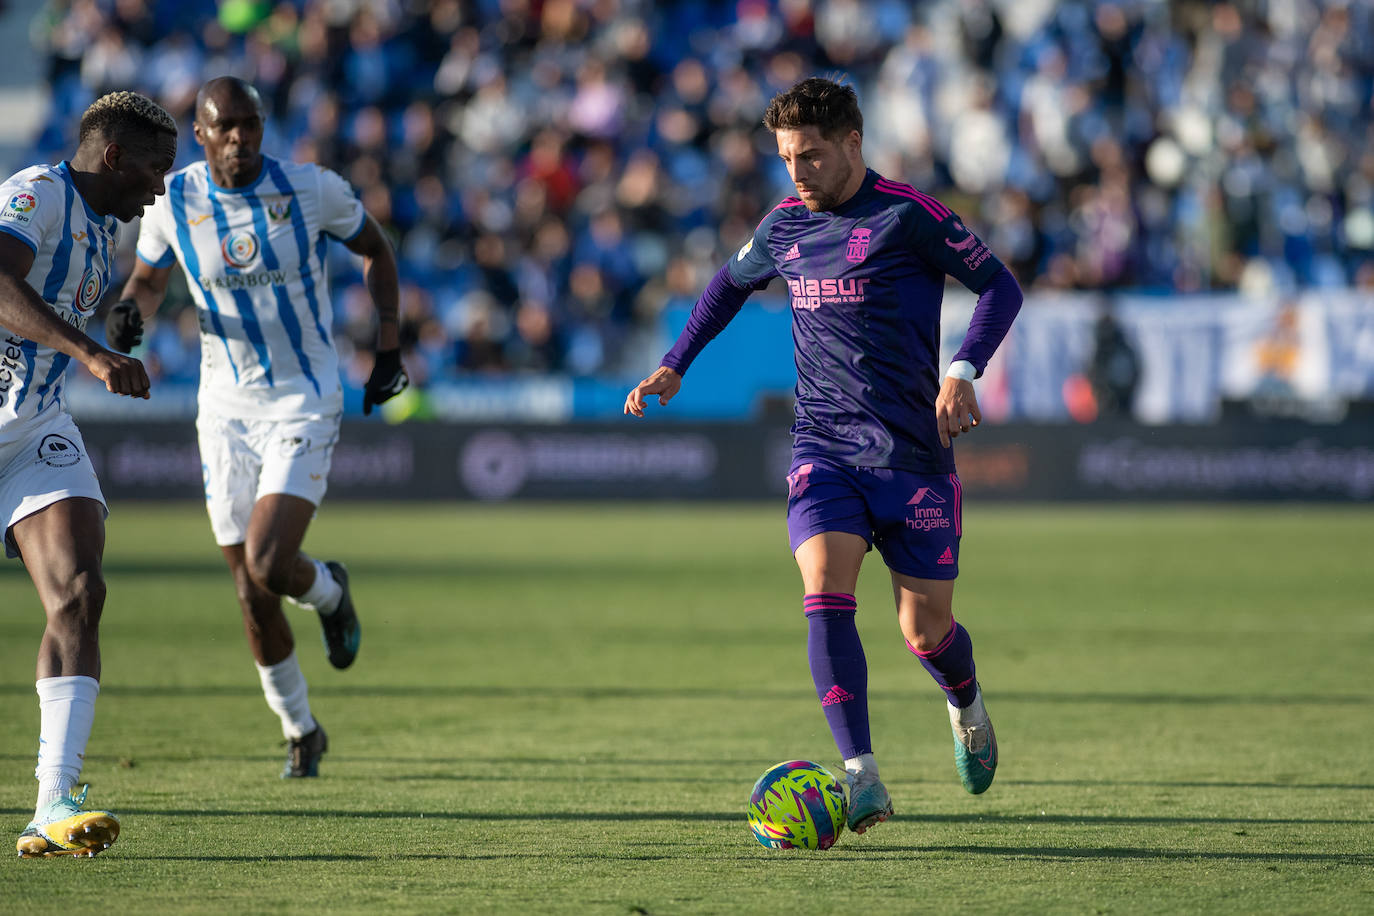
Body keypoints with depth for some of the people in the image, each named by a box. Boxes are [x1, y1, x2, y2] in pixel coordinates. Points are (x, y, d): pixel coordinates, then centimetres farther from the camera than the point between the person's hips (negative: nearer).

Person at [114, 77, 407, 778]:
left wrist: (388, 348, 6)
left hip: (305, 406, -3)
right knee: (250, 595, 4)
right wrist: (128, 311, -10)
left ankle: (327, 590, 18)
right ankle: (301, 731, 24)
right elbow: (148, 280, 13)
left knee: (268, 567, -20)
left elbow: (375, 251, 8)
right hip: (225, 410, 3)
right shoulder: (173, 202, -5)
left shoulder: (313, 190, -10)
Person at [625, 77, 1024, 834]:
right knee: (825, 594, -21)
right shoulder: (785, 226, 8)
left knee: (926, 631, 4)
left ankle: (967, 708, 41)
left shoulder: (907, 215, -9)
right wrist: (673, 367, 18)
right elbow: (729, 284, 27)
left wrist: (963, 372, -19)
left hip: (914, 452, -3)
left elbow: (999, 286, -4)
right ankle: (862, 780, -24)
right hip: (823, 450, 3)